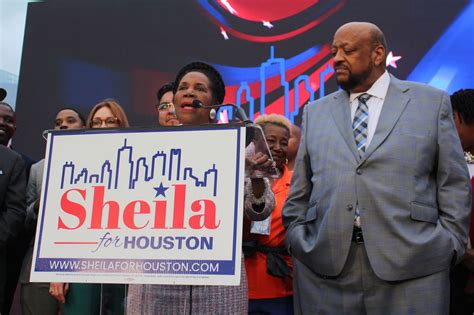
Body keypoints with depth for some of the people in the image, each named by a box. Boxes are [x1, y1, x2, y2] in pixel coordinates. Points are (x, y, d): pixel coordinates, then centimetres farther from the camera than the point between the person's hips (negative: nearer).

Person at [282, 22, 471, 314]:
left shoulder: (432, 102, 8)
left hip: (411, 265, -2)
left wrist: (449, 244, -3)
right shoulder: (315, 112, 14)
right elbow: (300, 189, 14)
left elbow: (454, 183, 6)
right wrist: (298, 240, 3)